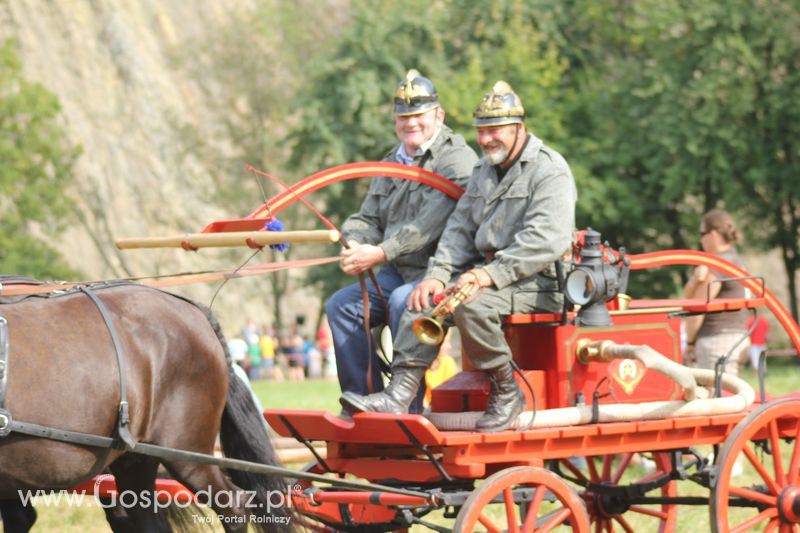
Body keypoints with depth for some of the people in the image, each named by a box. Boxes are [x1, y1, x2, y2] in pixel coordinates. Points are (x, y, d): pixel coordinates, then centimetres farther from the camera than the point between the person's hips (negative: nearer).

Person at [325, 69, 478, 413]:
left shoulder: (457, 160, -9)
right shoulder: (392, 163, 17)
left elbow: (428, 226, -20)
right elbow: (368, 218, 14)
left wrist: (380, 253, -27)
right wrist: (356, 246, -11)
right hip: (397, 273, 8)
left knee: (403, 301, -33)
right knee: (341, 305, -10)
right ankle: (365, 399, -9)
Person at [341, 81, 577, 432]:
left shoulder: (549, 171, -8)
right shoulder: (484, 171, 19)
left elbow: (547, 241, -21)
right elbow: (460, 229, 14)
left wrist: (491, 274, -26)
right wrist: (439, 274, -4)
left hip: (538, 283, -8)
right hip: (489, 272, 8)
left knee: (470, 303, -32)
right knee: (427, 295, -12)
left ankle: (507, 393, -15)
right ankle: (399, 395, -22)